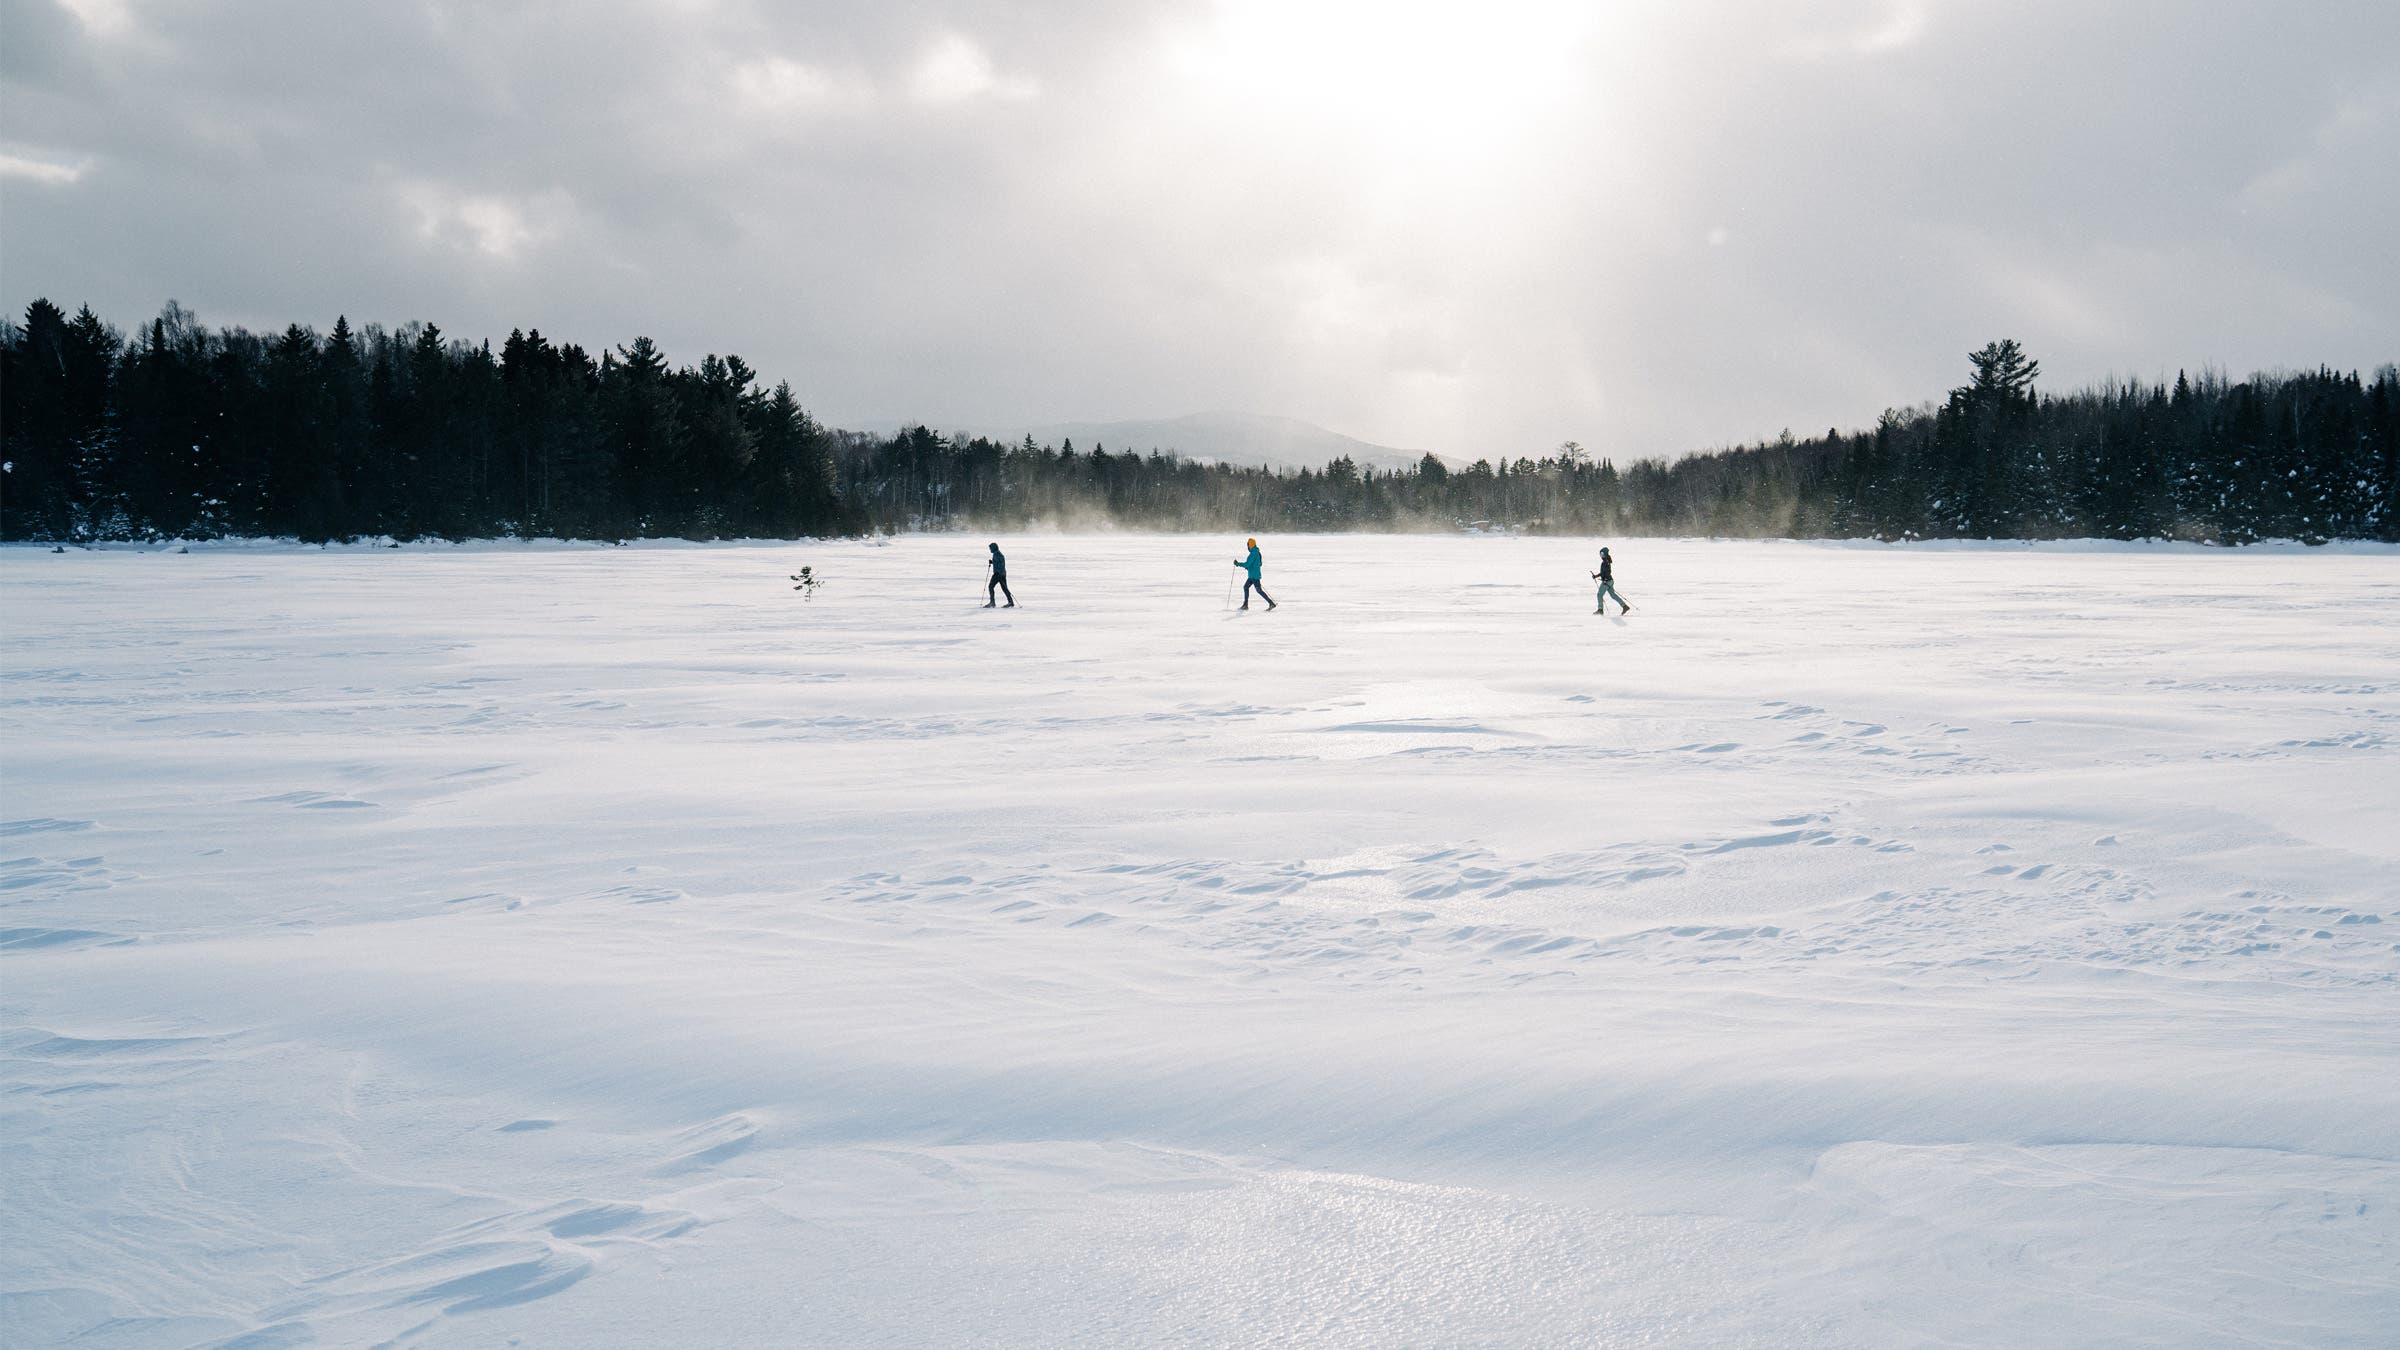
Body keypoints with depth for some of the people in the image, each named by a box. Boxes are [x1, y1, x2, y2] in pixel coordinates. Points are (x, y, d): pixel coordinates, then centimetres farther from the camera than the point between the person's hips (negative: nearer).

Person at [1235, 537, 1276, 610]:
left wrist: (1238, 564, -9)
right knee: (1246, 587, 15)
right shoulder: (1257, 552, 13)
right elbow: (1260, 564, 21)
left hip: (1254, 575, -10)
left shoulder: (1253, 554, -18)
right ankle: (1245, 605, 17)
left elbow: (1247, 564, -21)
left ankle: (1272, 603, -11)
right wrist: (1248, 567, 18)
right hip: (1252, 576, 10)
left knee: (1259, 590, -9)